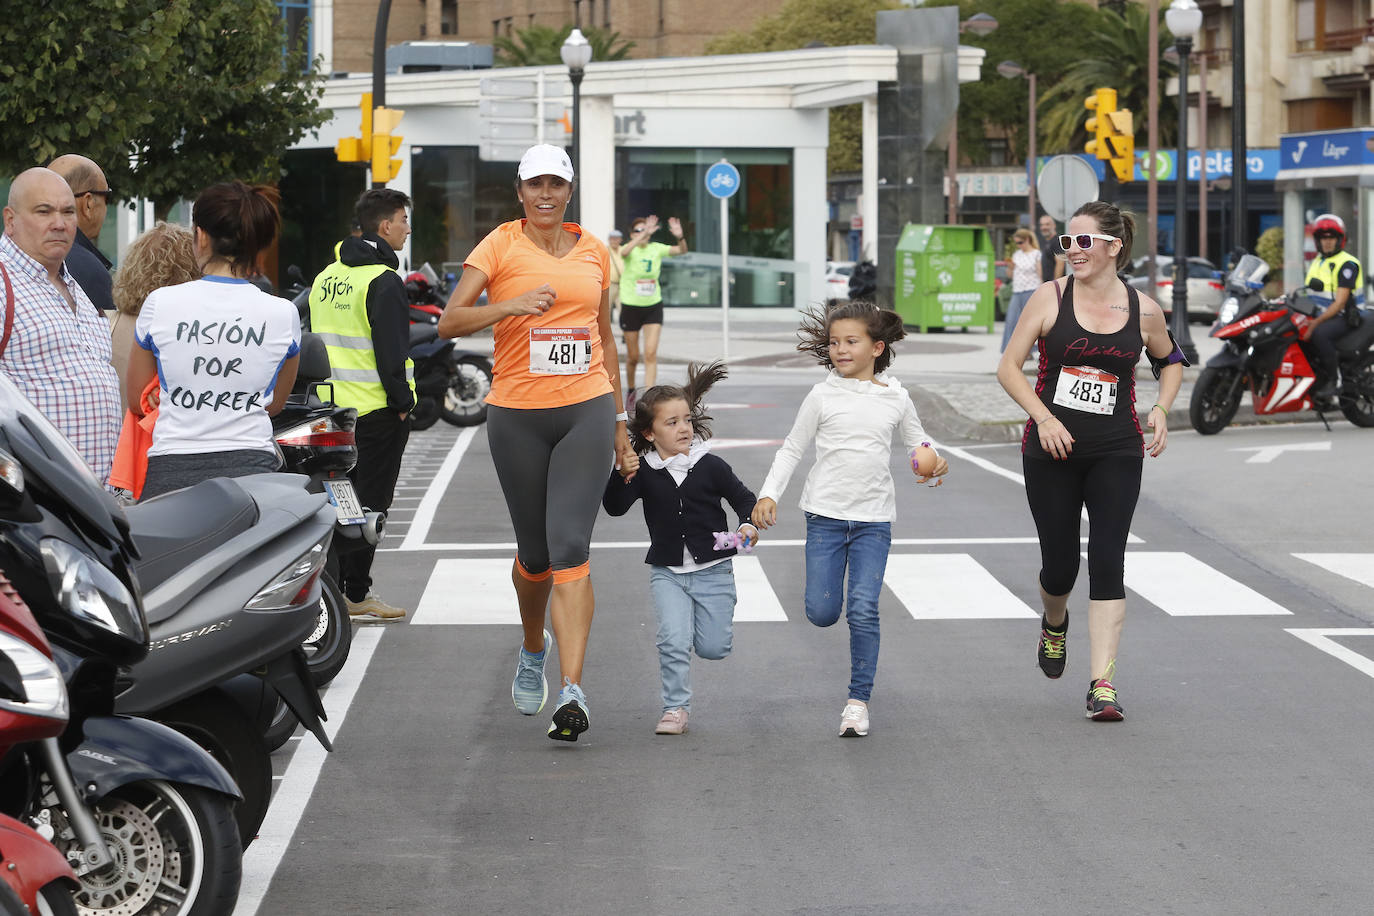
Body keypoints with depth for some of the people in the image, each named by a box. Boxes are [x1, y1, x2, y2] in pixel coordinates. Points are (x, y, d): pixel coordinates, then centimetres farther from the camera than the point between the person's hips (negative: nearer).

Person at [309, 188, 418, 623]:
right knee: (370, 501, -2)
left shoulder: (326, 277, 13)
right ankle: (355, 595, 0)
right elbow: (391, 351, -19)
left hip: (332, 406, 8)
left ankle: (331, 586, 17)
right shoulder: (382, 281, -15)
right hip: (376, 409, -8)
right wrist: (402, 400, -11)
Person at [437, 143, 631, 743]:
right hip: (517, 415, -1)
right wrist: (512, 305, -25)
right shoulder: (501, 245, 0)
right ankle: (533, 653, 40)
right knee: (534, 553, 10)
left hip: (586, 410, 1)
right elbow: (449, 322, -10)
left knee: (570, 547, -13)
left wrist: (619, 419, 20)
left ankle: (572, 691, -19)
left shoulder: (593, 251, 11)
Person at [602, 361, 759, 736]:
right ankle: (675, 708, 0)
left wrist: (749, 525, -18)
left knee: (713, 648, 6)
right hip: (667, 573, 0)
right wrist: (621, 477, -28)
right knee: (673, 640, -15)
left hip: (712, 570, 0)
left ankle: (710, 614, 41)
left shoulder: (710, 466, -6)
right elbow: (615, 507, -10)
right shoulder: (644, 472, -4)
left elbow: (743, 498, 2)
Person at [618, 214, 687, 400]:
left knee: (651, 353, -11)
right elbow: (624, 252, -35)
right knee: (633, 357, 7)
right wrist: (643, 235, -48)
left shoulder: (656, 248, -1)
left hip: (653, 307, 2)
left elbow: (681, 250, -14)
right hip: (630, 306, -2)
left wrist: (680, 237, -37)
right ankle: (631, 390, 32)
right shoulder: (630, 248, -9)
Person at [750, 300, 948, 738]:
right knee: (822, 613, -3)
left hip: (874, 519, 0)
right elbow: (791, 450, 4)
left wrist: (932, 463, -6)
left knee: (863, 610, -10)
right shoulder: (823, 395, -1)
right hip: (826, 514, 0)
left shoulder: (895, 397, 2)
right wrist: (768, 494, -8)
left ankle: (858, 700, -1)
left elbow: (916, 442, 17)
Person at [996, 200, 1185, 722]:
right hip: (1052, 450, 0)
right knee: (1059, 563, 5)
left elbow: (1170, 361, 20)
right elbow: (1009, 367, -1)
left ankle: (1103, 684, -9)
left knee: (1108, 563, -9)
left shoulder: (1144, 311, 1)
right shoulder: (1050, 298, -3)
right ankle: (1054, 623, 42)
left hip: (1116, 454, 0)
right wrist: (1043, 417, -15)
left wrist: (1161, 409, 2)